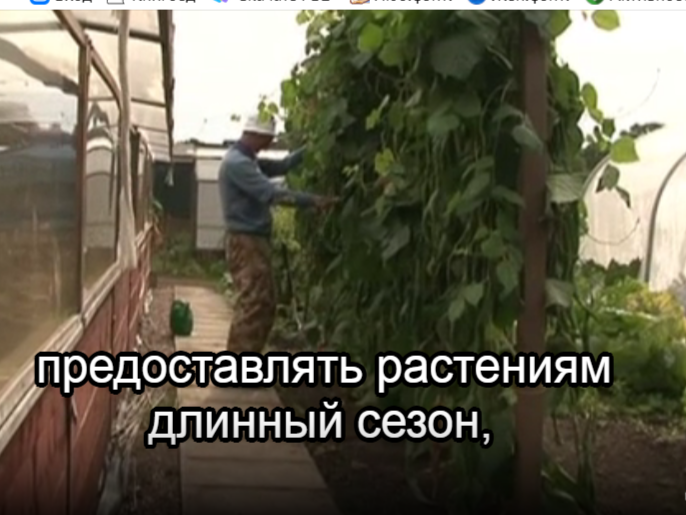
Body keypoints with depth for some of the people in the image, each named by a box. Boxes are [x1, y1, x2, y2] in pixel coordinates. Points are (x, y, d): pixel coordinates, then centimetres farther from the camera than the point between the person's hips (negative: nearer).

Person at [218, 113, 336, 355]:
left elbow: (280, 167, 20)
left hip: (255, 241, 11)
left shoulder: (245, 160, 17)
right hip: (246, 243, -11)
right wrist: (313, 200, -27)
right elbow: (271, 193, -25)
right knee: (252, 306, -11)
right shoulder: (237, 163, -16)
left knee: (265, 305, 14)